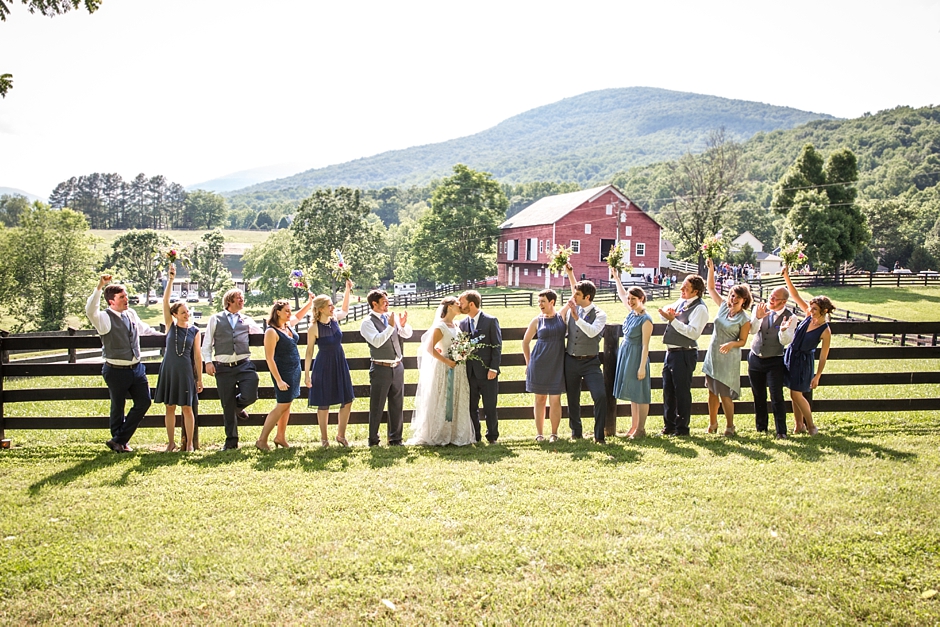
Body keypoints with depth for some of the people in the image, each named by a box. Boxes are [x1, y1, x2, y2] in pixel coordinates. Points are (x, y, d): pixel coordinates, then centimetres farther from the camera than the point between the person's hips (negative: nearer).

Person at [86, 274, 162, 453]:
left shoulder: (131, 314, 8)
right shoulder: (105, 318, -13)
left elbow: (142, 328, 28)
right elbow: (90, 311, -35)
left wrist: (162, 334, 39)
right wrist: (99, 287, -41)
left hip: (136, 368, 7)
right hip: (116, 371, -6)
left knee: (144, 401, 4)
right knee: (118, 408, 7)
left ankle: (119, 441, 14)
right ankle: (119, 442, 24)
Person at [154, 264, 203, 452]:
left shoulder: (194, 331, 0)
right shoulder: (170, 325, 2)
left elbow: (197, 356, 3)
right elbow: (165, 301, -8)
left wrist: (199, 378, 2)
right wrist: (171, 279, -17)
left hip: (186, 372, -1)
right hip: (169, 370, 1)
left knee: (187, 408, 1)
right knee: (170, 408, 7)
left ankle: (189, 443, 9)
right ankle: (171, 442, 16)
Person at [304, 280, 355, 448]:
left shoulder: (335, 318, -2)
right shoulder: (314, 328, -16)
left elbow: (345, 310, 21)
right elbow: (309, 351, -10)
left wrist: (348, 290, 12)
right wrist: (307, 374, -11)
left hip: (340, 365, 6)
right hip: (324, 367, -6)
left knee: (347, 401, 6)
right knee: (324, 404, 6)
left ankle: (341, 434, 22)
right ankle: (324, 438, 21)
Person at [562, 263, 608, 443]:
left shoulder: (599, 315, -9)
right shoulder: (572, 309, 3)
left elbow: (592, 332, -25)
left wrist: (577, 317, -29)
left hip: (590, 362, -4)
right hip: (571, 360, 4)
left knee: (600, 396, -15)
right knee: (572, 399, 11)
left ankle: (599, 435, -4)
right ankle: (576, 432, 27)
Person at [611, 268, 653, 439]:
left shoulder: (646, 320, -16)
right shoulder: (632, 312, 6)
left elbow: (645, 345, -17)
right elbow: (622, 294, 22)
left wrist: (642, 367, -18)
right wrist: (615, 277, 23)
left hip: (637, 356, -9)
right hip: (626, 354, 9)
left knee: (640, 394, -1)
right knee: (632, 394, 14)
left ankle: (641, 429, 7)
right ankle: (633, 426, 22)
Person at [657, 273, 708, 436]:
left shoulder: (700, 308, -14)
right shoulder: (680, 302, 12)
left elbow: (693, 332, -24)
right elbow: (663, 314, 20)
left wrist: (673, 319, -23)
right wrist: (668, 313, -4)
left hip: (684, 354, -9)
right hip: (671, 352, 9)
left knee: (682, 391, 0)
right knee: (668, 390, 14)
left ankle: (682, 428, 12)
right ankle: (669, 426, 26)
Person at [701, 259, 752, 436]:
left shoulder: (744, 319, -10)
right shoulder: (723, 306, 3)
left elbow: (742, 341, -5)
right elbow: (711, 288, 9)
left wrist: (731, 344, -25)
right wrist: (711, 269, -1)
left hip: (728, 359, -5)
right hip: (713, 355, 5)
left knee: (725, 394, -2)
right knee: (712, 391, 11)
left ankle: (730, 426, 13)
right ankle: (712, 424, 23)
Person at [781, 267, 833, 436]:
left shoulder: (825, 331, -17)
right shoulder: (809, 315, -3)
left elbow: (823, 356, -13)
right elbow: (796, 296, -4)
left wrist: (817, 376, -12)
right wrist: (787, 277, -15)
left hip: (803, 360, -6)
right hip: (791, 355, 6)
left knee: (796, 395, -3)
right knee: (795, 394, 12)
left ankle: (811, 425, 14)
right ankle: (799, 425, 23)